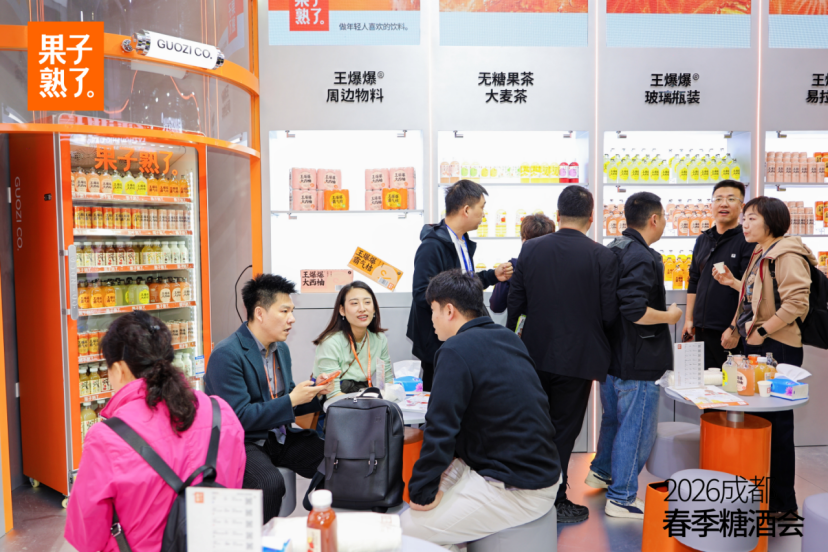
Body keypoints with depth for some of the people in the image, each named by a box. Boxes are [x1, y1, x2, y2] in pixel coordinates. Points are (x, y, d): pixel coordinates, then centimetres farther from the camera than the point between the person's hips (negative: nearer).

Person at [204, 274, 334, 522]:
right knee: (270, 483, -35)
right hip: (242, 442, -7)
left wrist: (315, 392, -1)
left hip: (280, 437, 7)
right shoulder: (226, 355, -15)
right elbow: (239, 417, -20)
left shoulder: (281, 348, 11)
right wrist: (291, 400, -19)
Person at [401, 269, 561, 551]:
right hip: (541, 471, 9)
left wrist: (422, 492, -7)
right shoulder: (508, 338, 10)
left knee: (407, 528, -4)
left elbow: (440, 427, -21)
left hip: (515, 492, -9)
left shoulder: (456, 350, -18)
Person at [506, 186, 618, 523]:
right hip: (578, 355, -3)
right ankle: (555, 502, 20)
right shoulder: (602, 257, -13)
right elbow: (610, 313, -11)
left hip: (535, 353, 4)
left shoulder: (530, 249, -4)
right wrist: (590, 331, 10)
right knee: (563, 429, 9)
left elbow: (516, 302, 1)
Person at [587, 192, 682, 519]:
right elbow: (635, 311, -29)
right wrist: (669, 316, -13)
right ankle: (622, 498, 14)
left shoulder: (613, 250, 8)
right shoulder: (642, 259, -21)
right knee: (637, 428, 3)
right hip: (636, 361, -10)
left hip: (611, 355, 10)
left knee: (614, 417, 26)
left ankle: (601, 472, 43)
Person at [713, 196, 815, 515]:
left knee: (776, 422, -1)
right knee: (757, 417, 16)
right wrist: (733, 283, 8)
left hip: (777, 348, -10)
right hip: (755, 345, 10)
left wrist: (763, 330, -22)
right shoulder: (760, 255, 15)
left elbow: (796, 302, -23)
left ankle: (782, 502, 13)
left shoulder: (787, 255, -14)